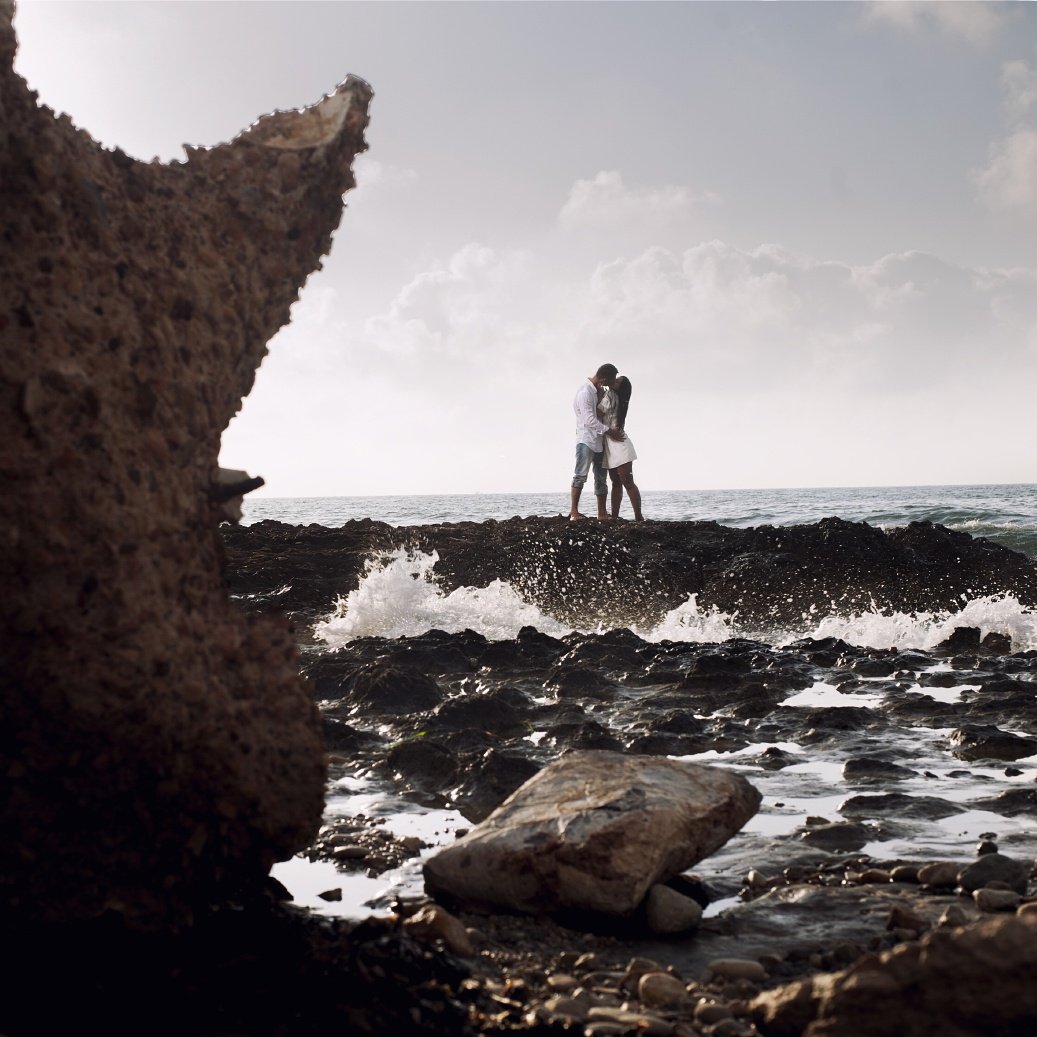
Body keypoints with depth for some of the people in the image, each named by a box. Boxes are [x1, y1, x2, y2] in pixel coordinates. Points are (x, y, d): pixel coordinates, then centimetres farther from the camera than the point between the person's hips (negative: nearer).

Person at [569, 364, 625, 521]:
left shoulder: (600, 390, 11)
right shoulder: (585, 392, -17)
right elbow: (589, 420, -21)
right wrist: (609, 431, -18)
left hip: (600, 441, 9)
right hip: (586, 439, -9)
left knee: (601, 478, 9)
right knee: (580, 475, -13)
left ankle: (602, 513, 12)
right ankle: (573, 511, -15)